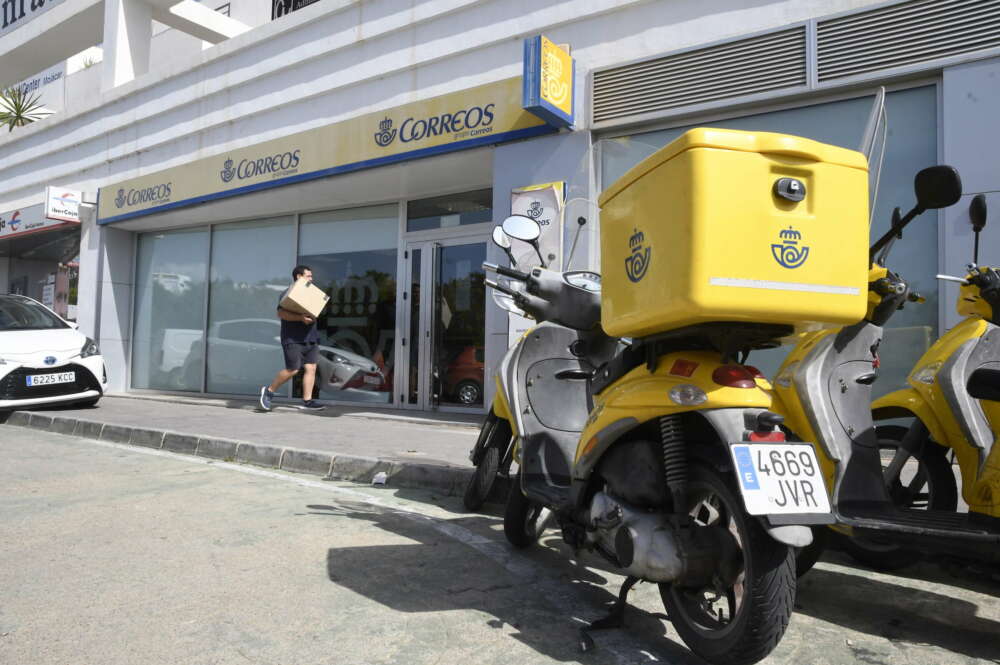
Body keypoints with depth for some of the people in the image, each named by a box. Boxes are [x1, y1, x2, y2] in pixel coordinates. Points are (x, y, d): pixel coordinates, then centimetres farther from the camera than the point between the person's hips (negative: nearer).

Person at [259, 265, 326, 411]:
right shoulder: (288, 293, -5)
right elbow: (281, 313, -17)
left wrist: (313, 317, 7)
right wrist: (300, 318, -28)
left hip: (310, 338, 8)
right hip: (293, 339, -7)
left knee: (311, 368, -1)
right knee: (292, 369, -8)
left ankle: (307, 401, 3)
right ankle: (269, 391, 12)